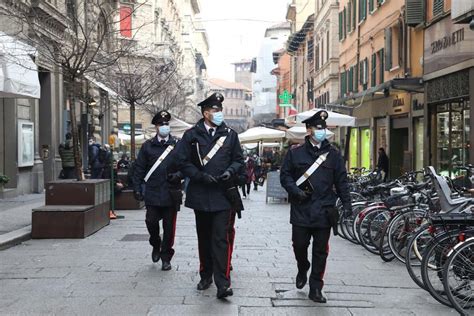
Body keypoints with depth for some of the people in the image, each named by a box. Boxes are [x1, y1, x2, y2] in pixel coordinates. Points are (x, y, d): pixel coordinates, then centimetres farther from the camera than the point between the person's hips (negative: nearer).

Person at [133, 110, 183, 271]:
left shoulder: (178, 145, 4)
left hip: (171, 193, 0)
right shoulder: (147, 146, 6)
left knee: (169, 226, 4)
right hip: (153, 193, 0)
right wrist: (137, 188, 0)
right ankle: (156, 245, 27)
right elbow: (139, 168, 7)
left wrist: (178, 175, -14)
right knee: (151, 221, -4)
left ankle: (166, 257, 18)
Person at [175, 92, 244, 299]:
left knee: (221, 239, -8)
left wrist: (230, 171, -10)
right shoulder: (191, 135, 1)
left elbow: (239, 160, 10)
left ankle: (222, 283, -8)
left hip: (222, 195, -1)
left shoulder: (230, 135, 5)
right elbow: (183, 162, -1)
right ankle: (206, 276, 29)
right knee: (204, 238, 14)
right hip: (200, 195, 1)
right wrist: (201, 176, -13)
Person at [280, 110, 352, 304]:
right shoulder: (295, 153, 6)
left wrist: (346, 203, -1)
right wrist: (295, 191, -11)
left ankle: (315, 289, 12)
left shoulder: (333, 155, 9)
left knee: (320, 251, 3)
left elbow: (341, 181, 8)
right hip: (301, 210, 0)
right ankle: (302, 271, 35)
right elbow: (285, 176, 6)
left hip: (323, 211, 1)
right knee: (299, 245, 4)